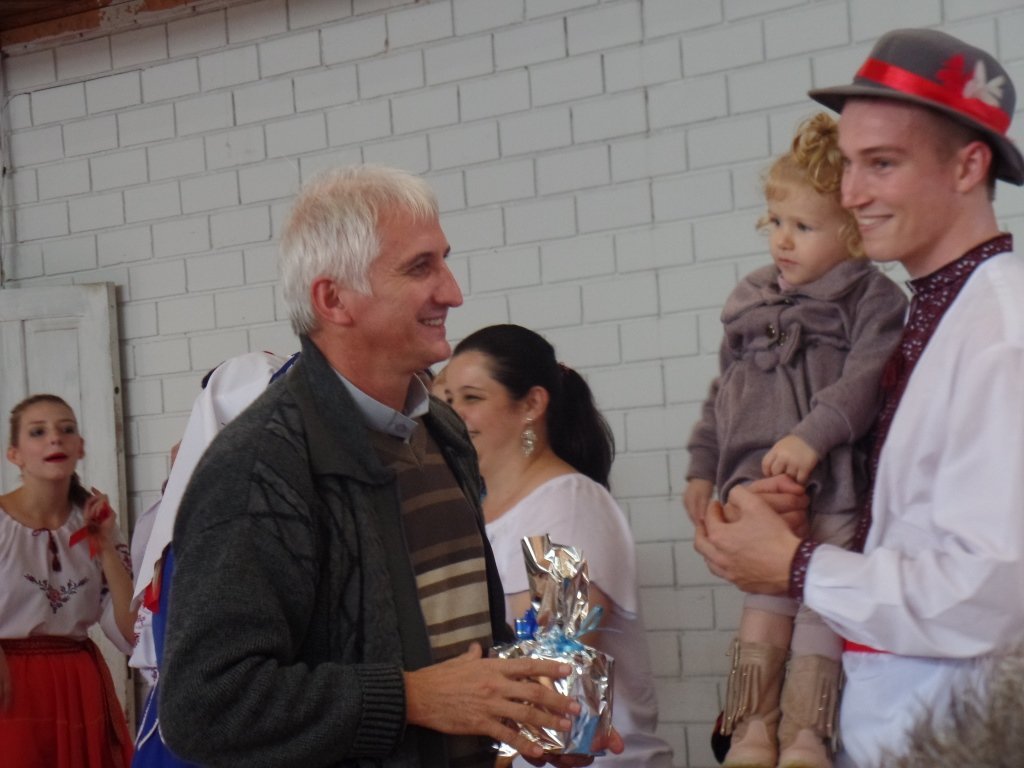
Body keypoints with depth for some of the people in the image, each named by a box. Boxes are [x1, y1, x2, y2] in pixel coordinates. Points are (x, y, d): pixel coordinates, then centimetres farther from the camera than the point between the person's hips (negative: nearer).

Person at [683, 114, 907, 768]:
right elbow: (723, 392, 25)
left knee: (820, 602, -5)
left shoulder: (872, 297, 1)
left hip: (833, 483, -3)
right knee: (768, 594, -6)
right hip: (755, 481, 4)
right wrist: (701, 467, 23)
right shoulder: (749, 302, 17)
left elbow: (866, 378, -14)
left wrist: (812, 436, -25)